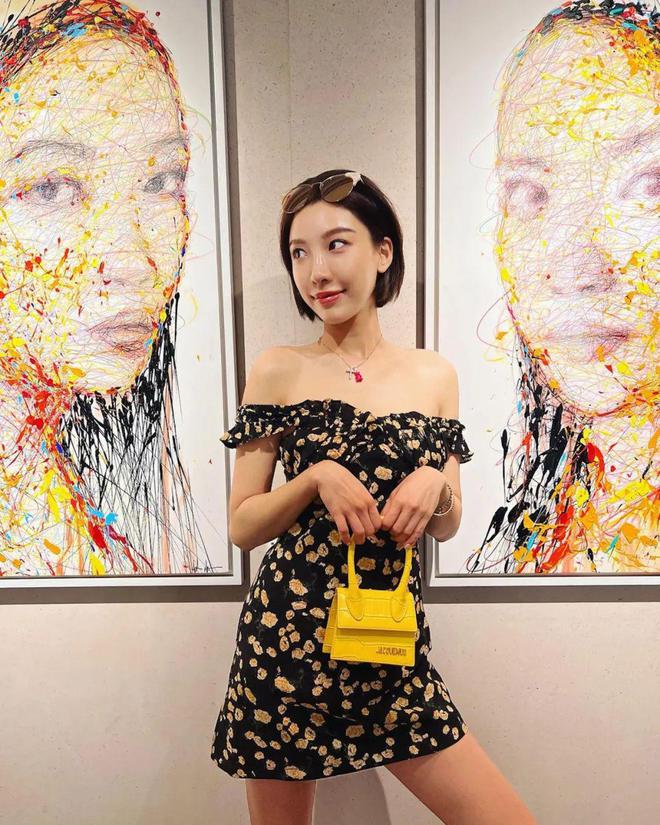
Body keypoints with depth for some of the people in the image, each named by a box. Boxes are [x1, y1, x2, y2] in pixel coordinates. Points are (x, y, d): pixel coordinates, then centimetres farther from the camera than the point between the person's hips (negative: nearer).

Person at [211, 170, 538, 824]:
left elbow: (446, 528, 9)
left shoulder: (434, 374, 3)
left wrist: (436, 485, -12)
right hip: (286, 631, -1)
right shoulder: (278, 370, -3)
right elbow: (242, 527, -2)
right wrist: (317, 478, -18)